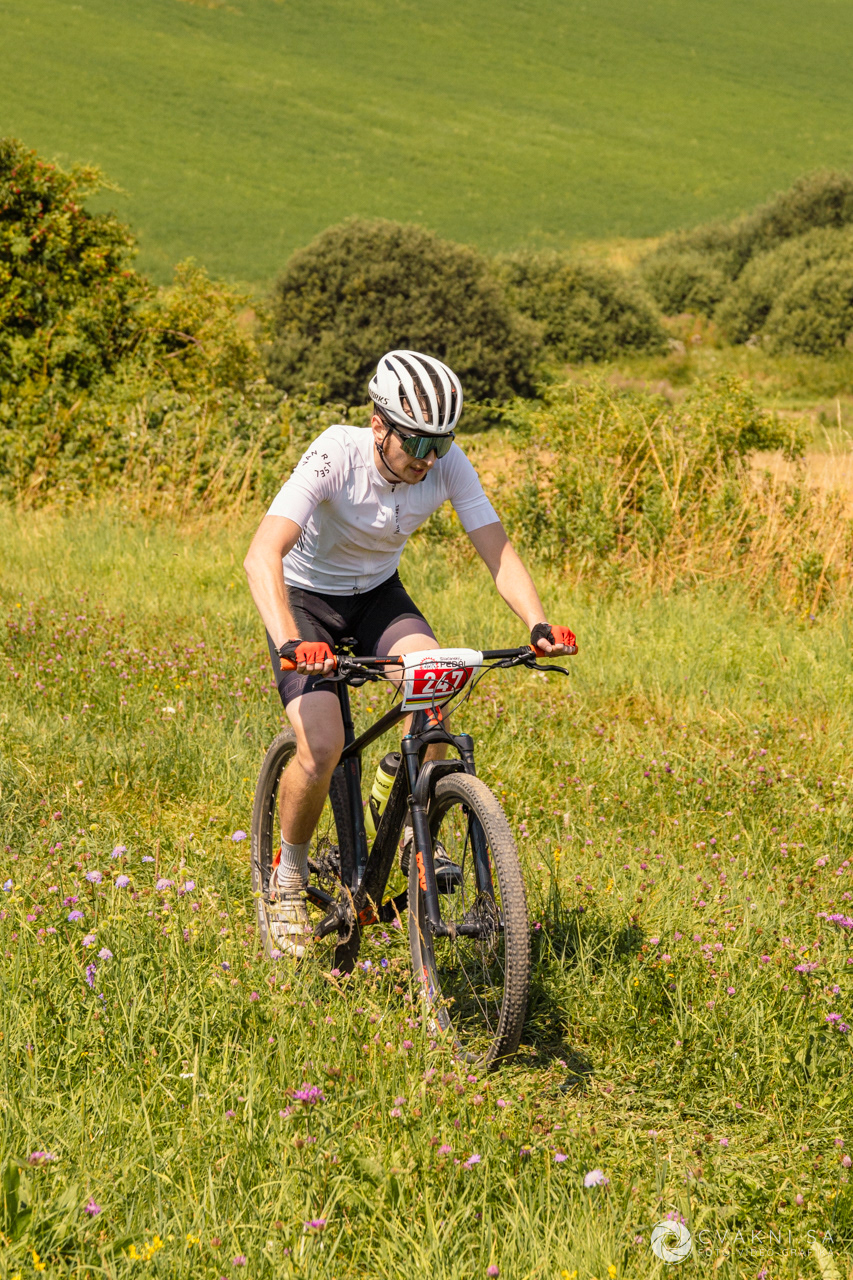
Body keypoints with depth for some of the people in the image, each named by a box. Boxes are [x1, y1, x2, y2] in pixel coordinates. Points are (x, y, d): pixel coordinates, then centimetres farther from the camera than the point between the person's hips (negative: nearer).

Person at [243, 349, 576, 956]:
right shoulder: (336, 455, -33)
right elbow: (263, 554, -43)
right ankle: (289, 876, 4)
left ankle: (415, 828, -5)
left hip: (379, 594, 3)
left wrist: (538, 623, -37)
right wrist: (289, 643, -58)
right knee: (322, 747, -22)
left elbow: (497, 549, -19)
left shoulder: (447, 464, -21)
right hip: (305, 596, -3)